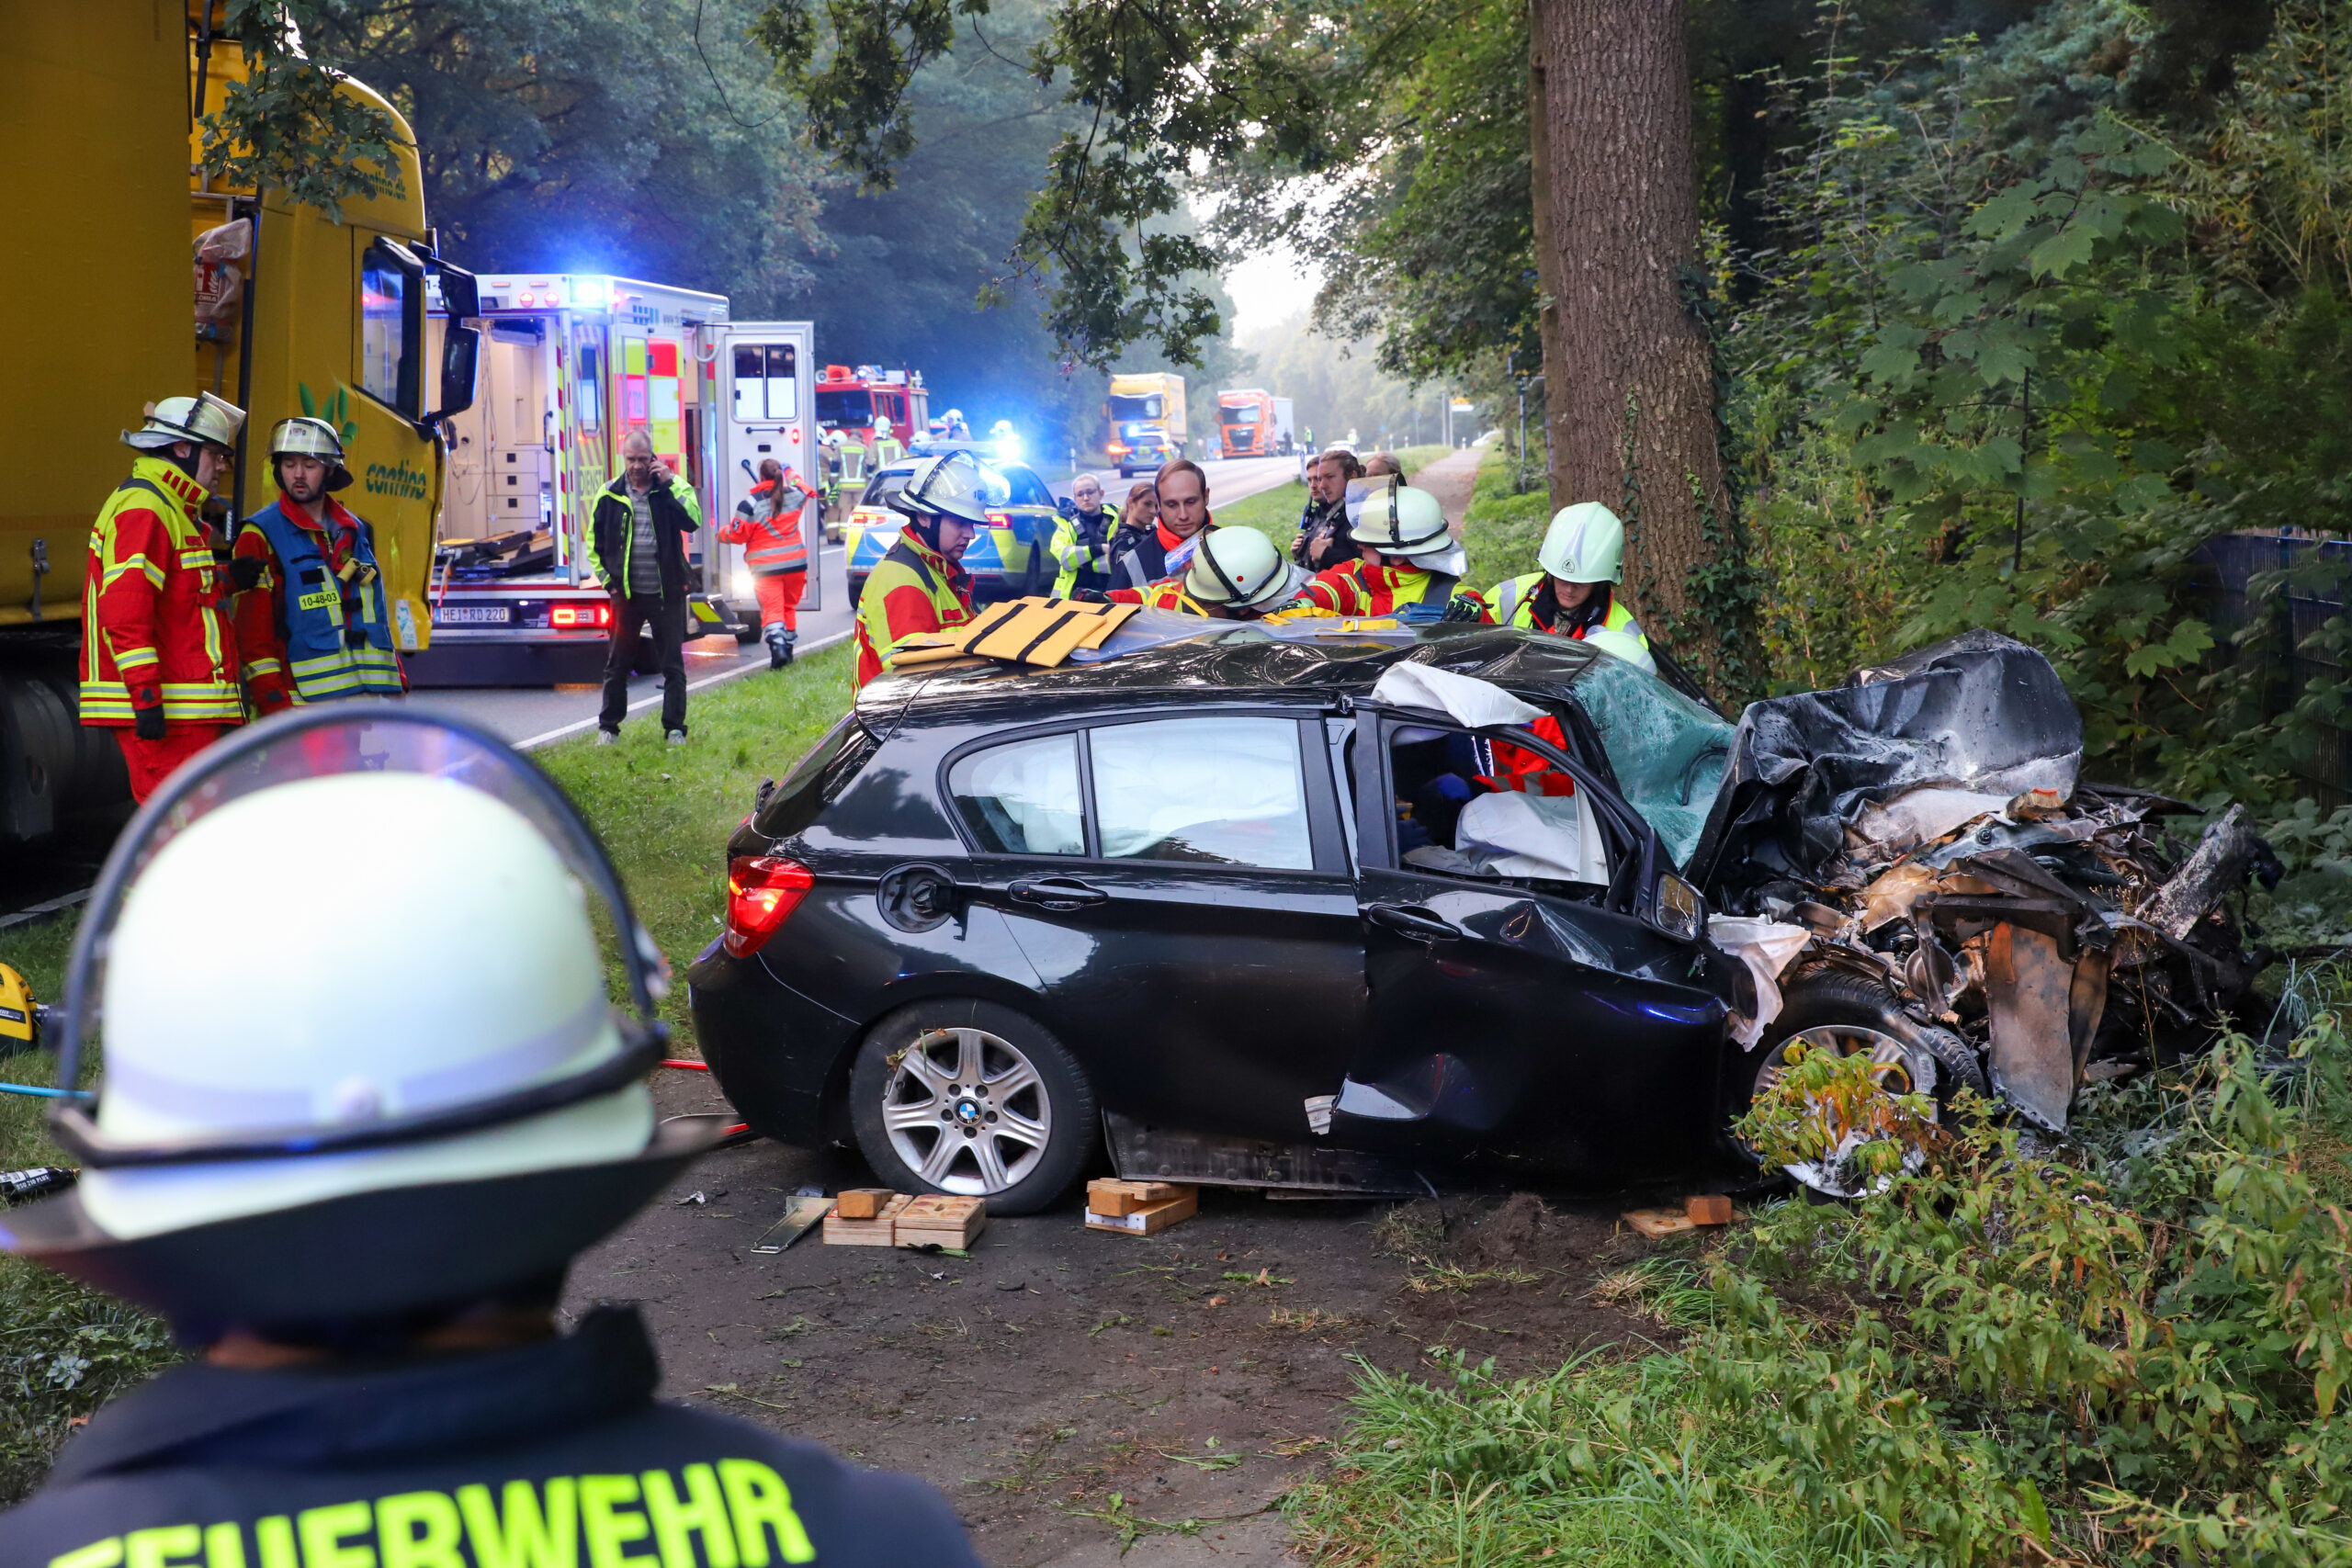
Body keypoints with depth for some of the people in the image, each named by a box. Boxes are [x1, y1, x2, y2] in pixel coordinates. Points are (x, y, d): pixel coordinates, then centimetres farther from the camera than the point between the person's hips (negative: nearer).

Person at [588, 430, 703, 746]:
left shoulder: (671, 488, -1)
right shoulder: (610, 494, 3)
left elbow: (694, 520, -19)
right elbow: (594, 542, 11)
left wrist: (669, 483, -20)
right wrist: (606, 579, 2)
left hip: (666, 592, -1)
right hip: (625, 593, 1)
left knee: (673, 664, 3)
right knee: (617, 663, 7)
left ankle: (674, 728, 12)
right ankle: (608, 726, 19)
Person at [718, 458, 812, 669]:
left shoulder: (750, 504, -12)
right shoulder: (794, 495, 2)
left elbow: (737, 534, -7)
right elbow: (803, 488, 28)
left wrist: (722, 533, 14)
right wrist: (789, 473, 43)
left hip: (766, 567, -4)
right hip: (795, 563, 4)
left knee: (772, 609, -5)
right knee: (789, 606, 18)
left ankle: (777, 644, -26)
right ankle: (788, 647, 23)